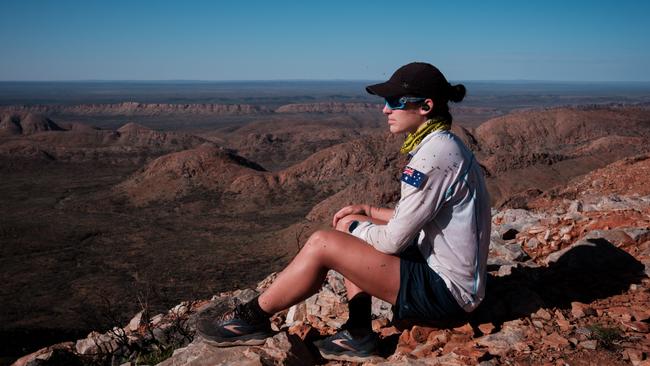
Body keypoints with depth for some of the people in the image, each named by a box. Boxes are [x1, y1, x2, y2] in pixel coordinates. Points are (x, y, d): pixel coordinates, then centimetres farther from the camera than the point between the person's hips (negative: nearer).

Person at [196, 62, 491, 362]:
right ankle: (358, 334, 9)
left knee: (322, 244, -16)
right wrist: (370, 211, 10)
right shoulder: (444, 145, 8)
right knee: (348, 225, 13)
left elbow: (394, 241, -21)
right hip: (443, 271, 10)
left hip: (446, 292, -10)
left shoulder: (435, 154, -23)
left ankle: (251, 319, 6)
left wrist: (358, 229, -1)